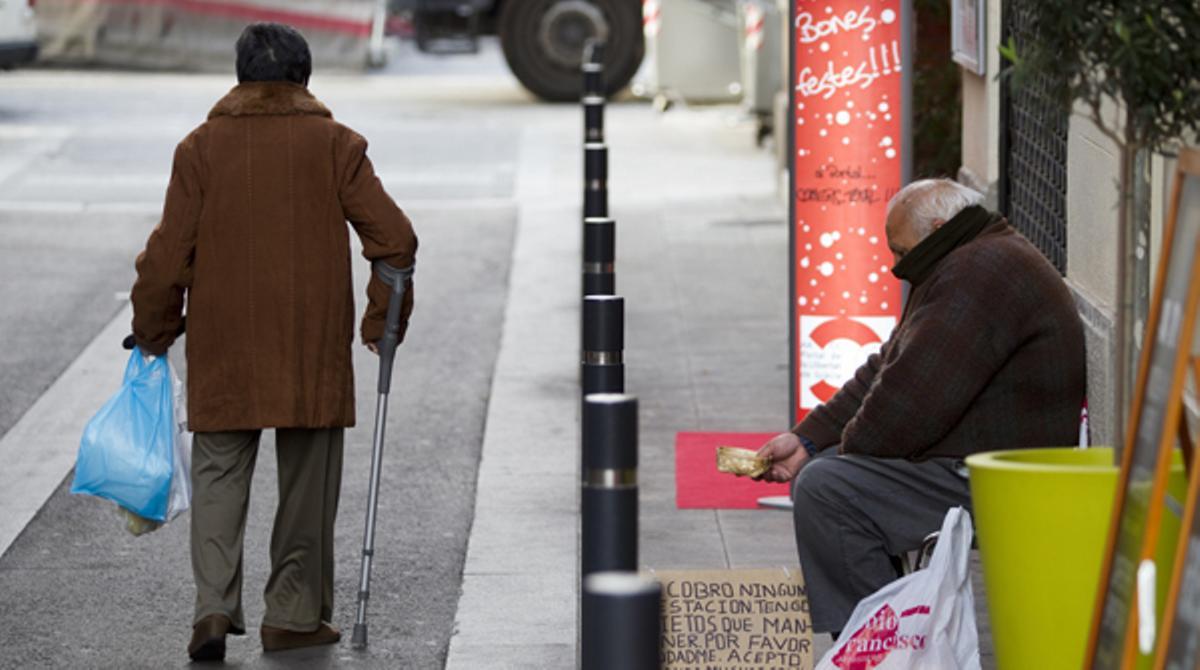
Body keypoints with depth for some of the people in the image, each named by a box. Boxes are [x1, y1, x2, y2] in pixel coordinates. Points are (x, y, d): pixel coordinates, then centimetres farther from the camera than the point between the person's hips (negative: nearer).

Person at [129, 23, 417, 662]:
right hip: (315, 345, 0)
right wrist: (383, 322, 8)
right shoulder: (335, 143, 1)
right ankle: (294, 615, 15)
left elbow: (169, 253, -2)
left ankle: (214, 607, -8)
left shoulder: (201, 146, 1)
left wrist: (153, 332, 12)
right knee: (307, 479, 11)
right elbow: (394, 238, -5)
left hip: (223, 345, 0)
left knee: (219, 473, 7)